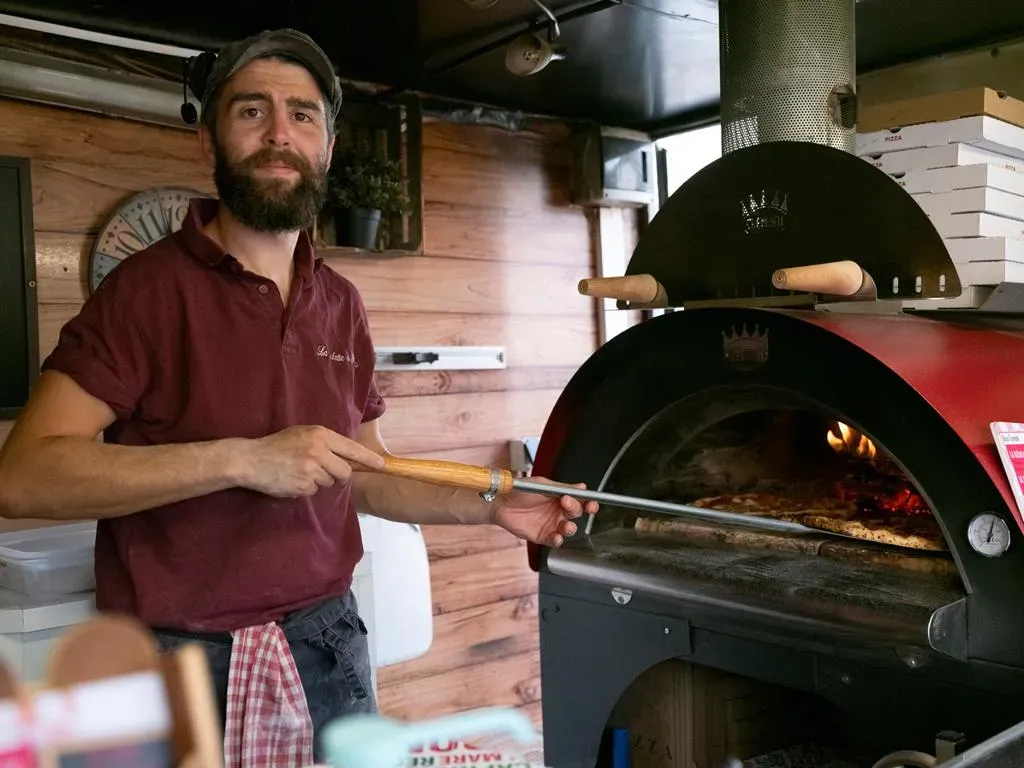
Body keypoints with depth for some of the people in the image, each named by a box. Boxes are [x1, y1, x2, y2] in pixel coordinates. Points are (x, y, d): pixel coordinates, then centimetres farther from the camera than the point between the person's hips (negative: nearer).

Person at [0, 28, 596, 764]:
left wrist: (488, 507, 0)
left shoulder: (341, 304, 7)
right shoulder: (151, 287, -12)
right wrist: (241, 459, -27)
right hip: (181, 650, -5)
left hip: (325, 633, 5)